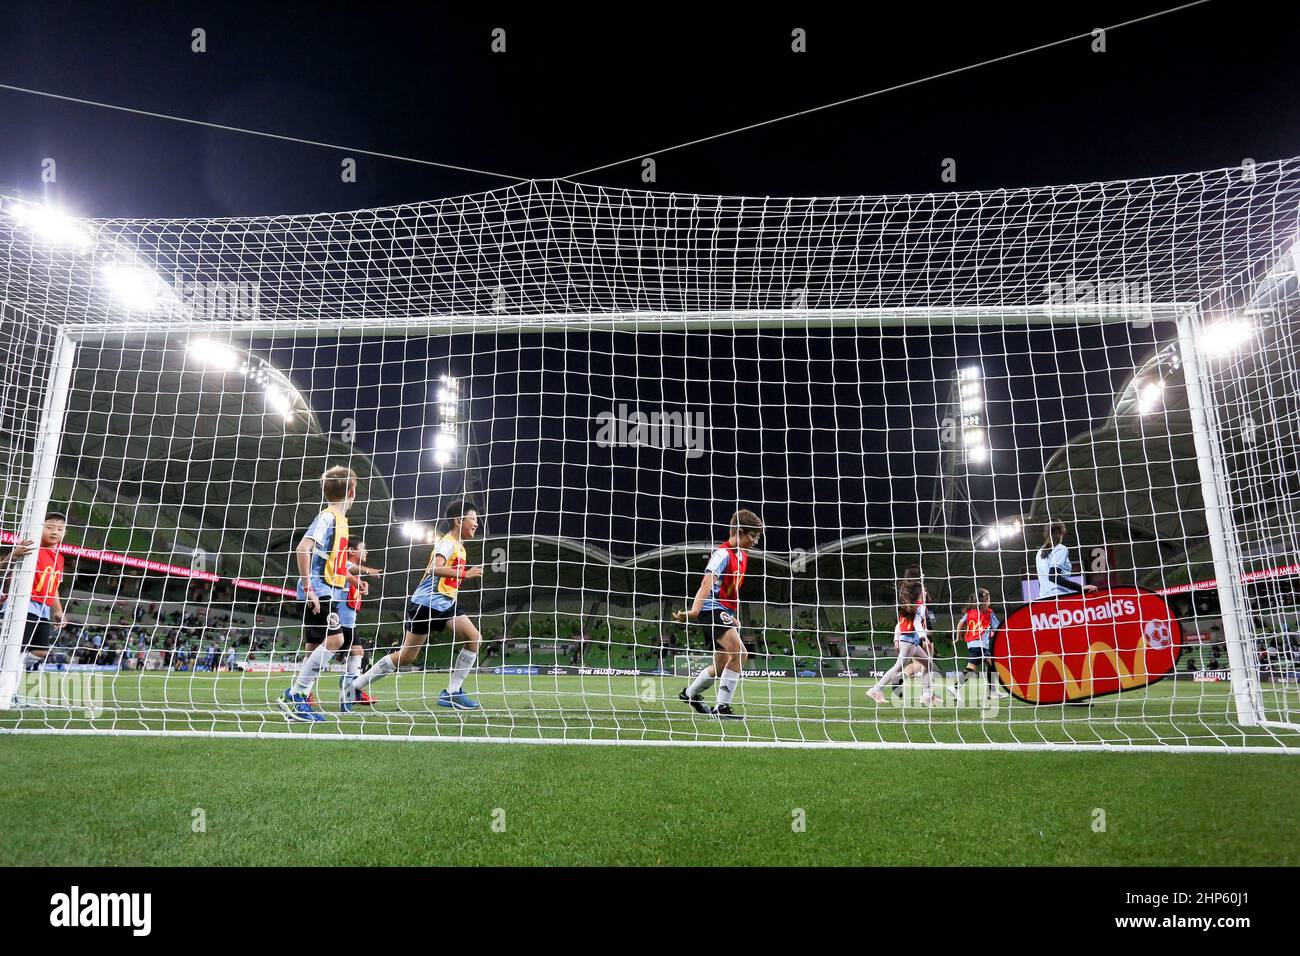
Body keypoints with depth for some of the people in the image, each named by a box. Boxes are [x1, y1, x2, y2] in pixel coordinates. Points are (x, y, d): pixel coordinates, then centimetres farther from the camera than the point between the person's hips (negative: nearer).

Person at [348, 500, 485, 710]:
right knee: (406, 656, -5)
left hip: (445, 604, 9)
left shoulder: (459, 546, 16)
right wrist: (465, 574, -34)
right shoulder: (447, 542, -13)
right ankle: (355, 686, 10)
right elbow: (435, 568, -31)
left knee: (474, 638, -7)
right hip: (426, 604, -9)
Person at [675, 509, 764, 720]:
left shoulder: (742, 555, 13)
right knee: (739, 653, -26)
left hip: (725, 613, 10)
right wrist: (695, 610, -42)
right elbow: (707, 582, -30)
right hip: (712, 610, -10)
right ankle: (722, 707, -19)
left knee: (722, 666, 16)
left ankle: (690, 693, 40)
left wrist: (734, 616, 24)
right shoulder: (723, 553, -16)